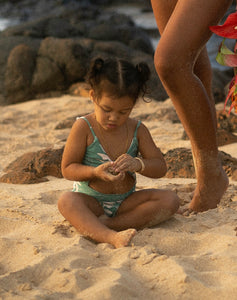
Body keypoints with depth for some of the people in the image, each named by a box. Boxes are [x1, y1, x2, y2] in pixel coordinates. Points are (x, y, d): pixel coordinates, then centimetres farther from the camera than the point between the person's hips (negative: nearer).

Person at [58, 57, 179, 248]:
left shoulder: (137, 130, 2)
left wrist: (138, 164, -22)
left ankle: (107, 224, -30)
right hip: (91, 201, -3)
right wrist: (95, 172, -27)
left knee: (170, 200, -19)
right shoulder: (84, 127, -7)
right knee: (67, 201, -36)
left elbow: (160, 168, 1)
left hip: (125, 202, 3)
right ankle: (111, 237, -58)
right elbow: (67, 168, -7)